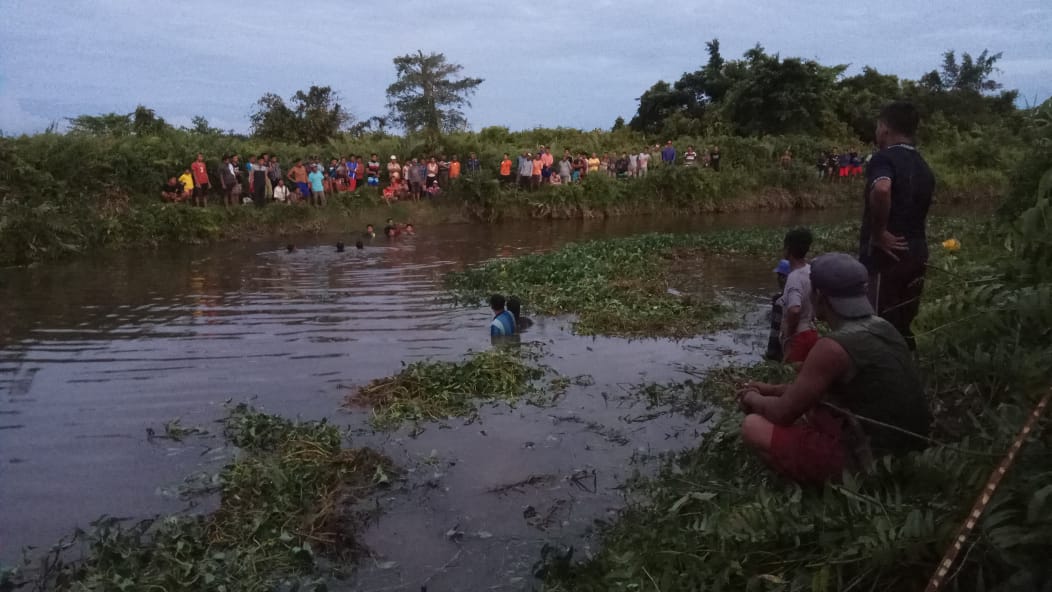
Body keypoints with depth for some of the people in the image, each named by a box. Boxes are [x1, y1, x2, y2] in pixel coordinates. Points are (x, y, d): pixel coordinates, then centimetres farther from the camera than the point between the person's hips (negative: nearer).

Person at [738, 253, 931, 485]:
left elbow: (783, 413, -12)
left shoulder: (834, 347, -23)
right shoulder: (883, 328, 4)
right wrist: (771, 390, 18)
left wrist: (753, 400, 8)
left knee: (753, 426, -5)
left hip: (867, 465, -9)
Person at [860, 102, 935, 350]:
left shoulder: (884, 158, -11)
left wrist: (880, 232, -23)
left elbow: (881, 190, -33)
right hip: (916, 255, 8)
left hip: (888, 256, -8)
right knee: (902, 329, 15)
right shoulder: (923, 167, 16)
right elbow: (921, 213, 20)